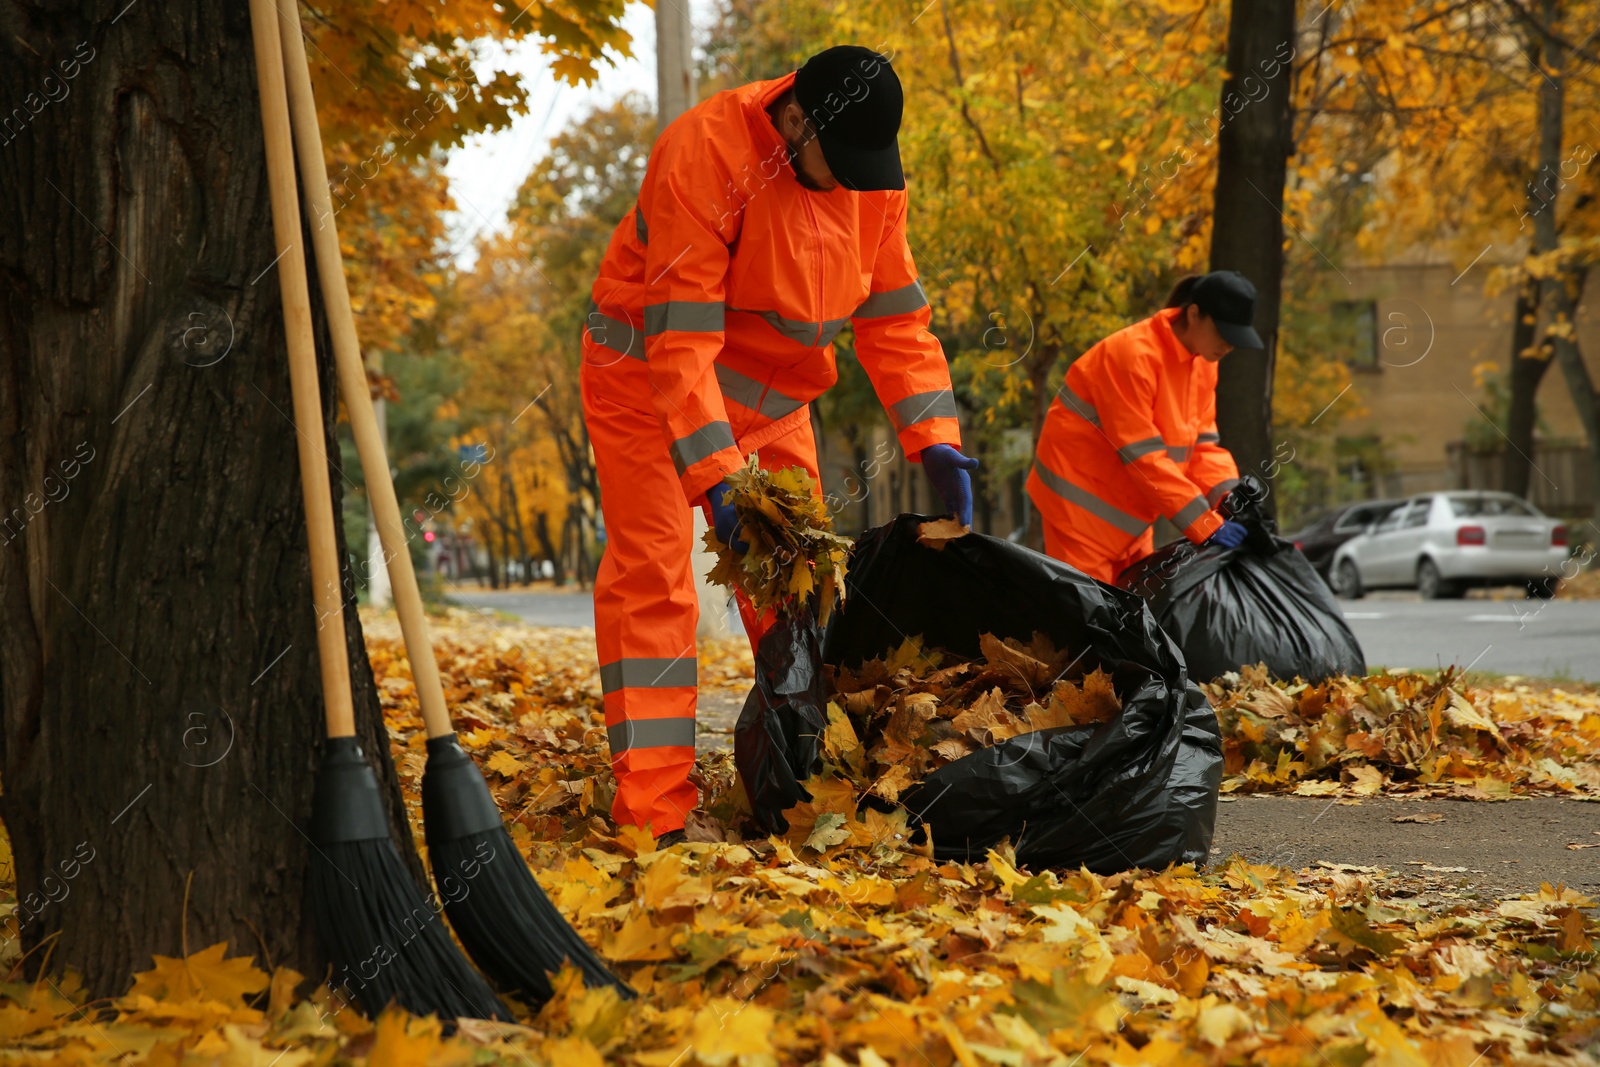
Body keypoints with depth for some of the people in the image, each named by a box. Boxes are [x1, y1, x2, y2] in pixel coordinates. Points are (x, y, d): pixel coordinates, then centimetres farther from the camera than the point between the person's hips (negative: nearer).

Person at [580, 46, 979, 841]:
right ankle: (654, 815, -14)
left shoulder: (872, 173, -11)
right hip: (650, 381, -6)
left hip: (769, 397, 6)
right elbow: (679, 338, -33)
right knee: (652, 575, -12)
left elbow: (895, 318, -5)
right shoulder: (705, 154, -30)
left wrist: (933, 440, -17)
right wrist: (717, 479, -39)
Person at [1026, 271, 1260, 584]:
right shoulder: (1135, 354, -25)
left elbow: (1201, 442, 1)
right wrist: (1207, 526, -29)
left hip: (1127, 506, 8)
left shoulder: (1203, 362, 1)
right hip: (1084, 500, -8)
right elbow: (1144, 455, -28)